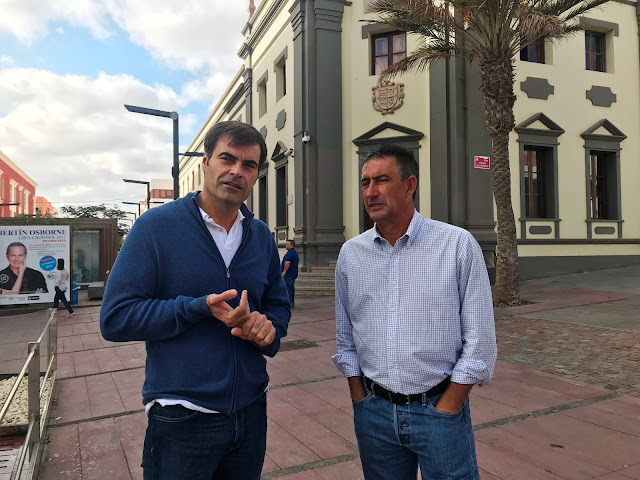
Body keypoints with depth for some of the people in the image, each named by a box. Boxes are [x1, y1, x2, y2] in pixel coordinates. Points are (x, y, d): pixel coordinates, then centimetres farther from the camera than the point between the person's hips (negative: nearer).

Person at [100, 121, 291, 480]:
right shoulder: (157, 226, -11)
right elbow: (115, 318, -13)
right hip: (181, 421, -5)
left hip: (251, 411, 5)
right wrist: (200, 308, -23)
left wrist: (270, 328, -9)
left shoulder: (262, 236, 5)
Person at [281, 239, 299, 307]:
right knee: (291, 288, 13)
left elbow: (287, 263, -25)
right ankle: (292, 303, 16)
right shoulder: (295, 252, 20)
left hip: (288, 274, -11)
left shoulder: (290, 252, -15)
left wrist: (284, 271, -18)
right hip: (293, 273, 11)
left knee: (287, 288, -9)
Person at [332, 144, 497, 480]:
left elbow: (479, 342, -7)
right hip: (374, 412, 3)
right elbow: (345, 340, 10)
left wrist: (444, 411, -8)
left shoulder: (458, 245, -8)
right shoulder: (350, 254, 2)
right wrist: (360, 401, 4)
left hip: (439, 409, -3)